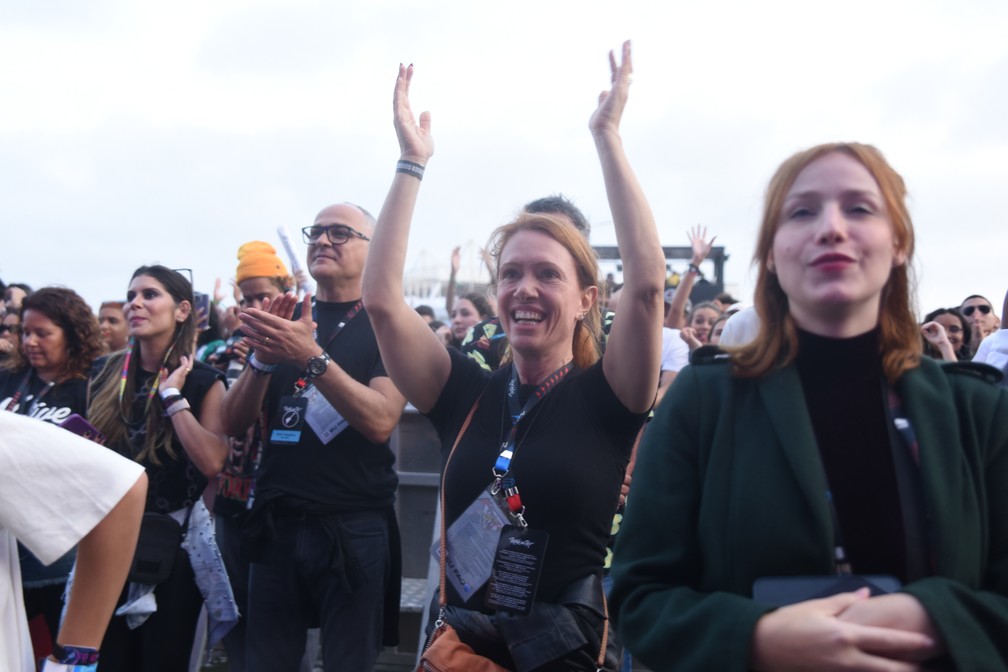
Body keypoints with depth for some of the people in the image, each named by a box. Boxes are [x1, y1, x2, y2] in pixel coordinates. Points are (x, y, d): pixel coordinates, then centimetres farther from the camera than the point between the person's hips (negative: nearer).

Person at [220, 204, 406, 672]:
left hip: (354, 528, -4)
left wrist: (312, 357, -27)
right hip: (277, 524, 4)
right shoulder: (284, 319, 11)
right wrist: (263, 357, -13)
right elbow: (233, 423, 5)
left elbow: (381, 421, -17)